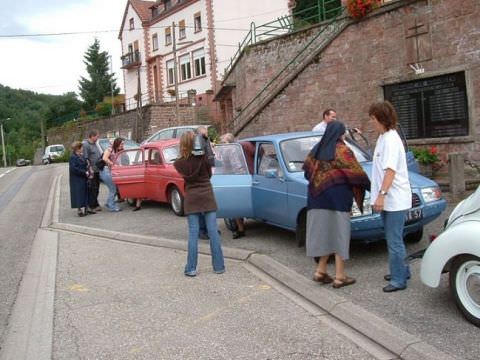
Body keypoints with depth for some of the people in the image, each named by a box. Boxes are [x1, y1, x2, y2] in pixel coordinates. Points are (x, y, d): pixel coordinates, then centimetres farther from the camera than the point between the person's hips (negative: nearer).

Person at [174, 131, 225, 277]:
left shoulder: (179, 163, -7)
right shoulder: (204, 157, -7)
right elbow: (209, 174, 6)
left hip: (191, 199, 0)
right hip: (207, 197, 0)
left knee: (193, 233, 5)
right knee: (213, 231, 5)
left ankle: (191, 268, 7)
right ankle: (219, 266, 11)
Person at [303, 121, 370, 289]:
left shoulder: (316, 149, 7)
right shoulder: (342, 150, -9)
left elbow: (307, 170, 10)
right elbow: (357, 172, -9)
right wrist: (369, 185, 7)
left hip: (319, 198, 6)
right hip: (338, 197, -6)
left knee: (325, 232, 14)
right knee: (339, 233, 1)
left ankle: (320, 271, 13)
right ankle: (339, 277, 6)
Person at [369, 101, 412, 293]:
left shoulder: (391, 139, -16)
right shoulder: (382, 137, 13)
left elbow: (391, 170, -24)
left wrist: (382, 194, -29)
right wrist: (380, 194, 16)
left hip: (395, 199, -10)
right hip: (387, 199, 10)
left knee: (394, 241, -2)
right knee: (393, 239, 19)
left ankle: (399, 280, 8)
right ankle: (402, 270, 33)